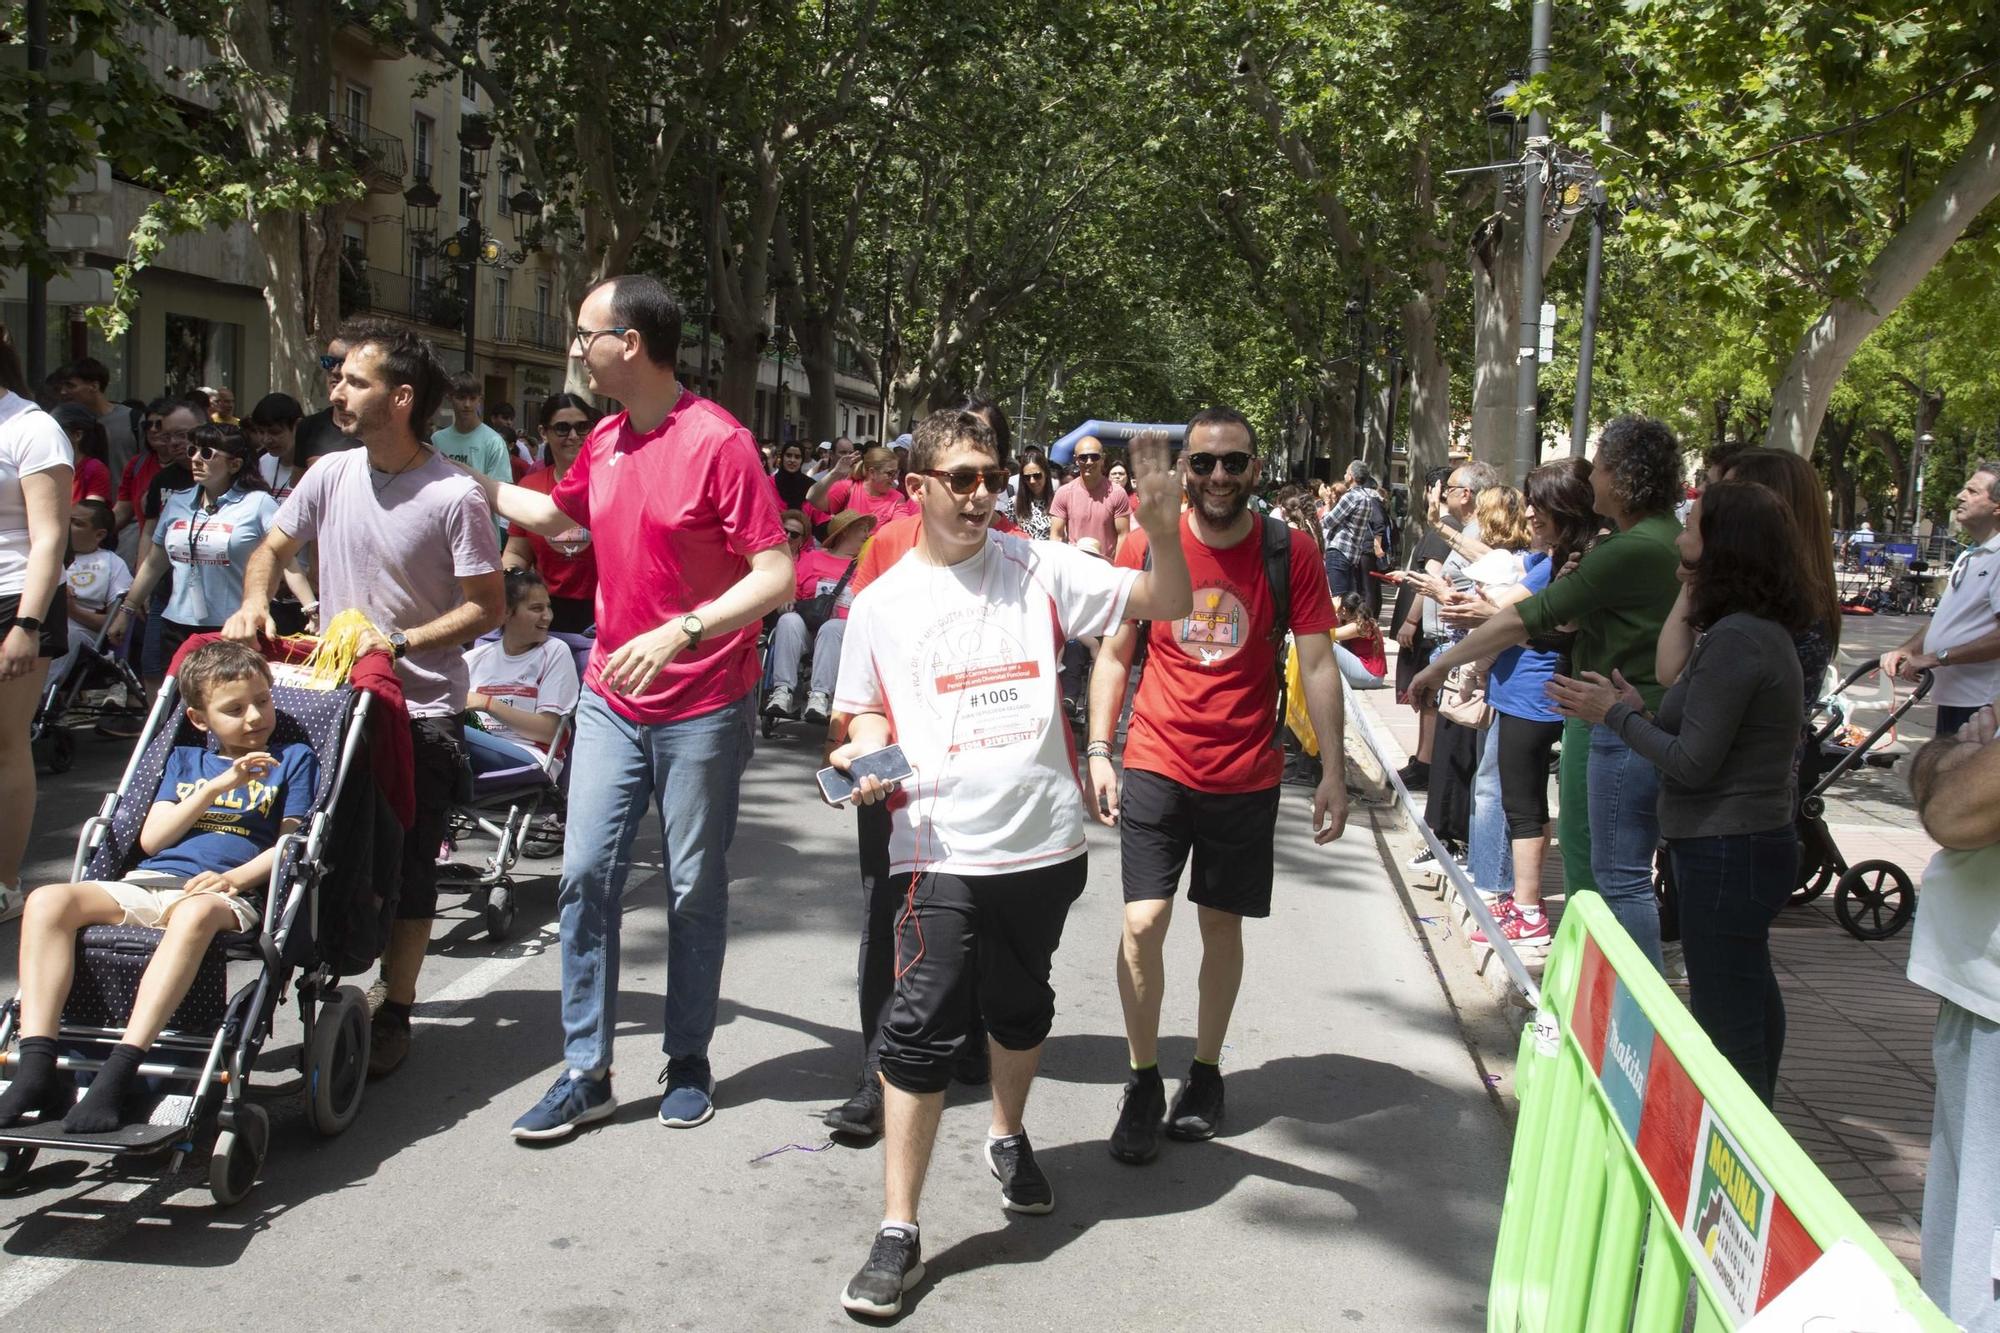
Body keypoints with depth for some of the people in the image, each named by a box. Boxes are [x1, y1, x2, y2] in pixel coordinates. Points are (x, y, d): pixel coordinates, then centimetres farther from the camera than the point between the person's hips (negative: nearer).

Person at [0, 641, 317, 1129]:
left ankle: (118, 1075, -46)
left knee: (196, 913, -41)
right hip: (146, 883, 5)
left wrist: (234, 877, -13)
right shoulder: (184, 759, 27)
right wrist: (217, 787, 2)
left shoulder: (293, 759, 16)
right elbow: (151, 838, 14)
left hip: (223, 893, -4)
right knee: (48, 900, -23)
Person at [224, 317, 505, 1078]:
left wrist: (399, 641, -21)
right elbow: (273, 548, 15)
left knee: (407, 869, 4)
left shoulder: (454, 496, -15)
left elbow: (488, 608, -13)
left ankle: (394, 1015, 17)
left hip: (421, 711, -5)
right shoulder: (331, 475, 1)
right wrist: (254, 602, -5)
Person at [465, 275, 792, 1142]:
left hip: (703, 709, -6)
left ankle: (689, 1061, 23)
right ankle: (586, 1071, 11)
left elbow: (776, 575, -20)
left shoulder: (718, 443, -16)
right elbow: (555, 515, 28)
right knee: (586, 876, 1)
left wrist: (680, 632, -29)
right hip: (611, 697, 6)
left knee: (695, 889, 7)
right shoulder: (603, 442, 7)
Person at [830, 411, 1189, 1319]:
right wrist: (864, 757, -6)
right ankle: (898, 1232, 2)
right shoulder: (881, 603, 4)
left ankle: (1008, 1137, 48)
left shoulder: (1039, 570, 2)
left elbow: (1164, 605, -1)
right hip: (939, 847, -1)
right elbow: (868, 713, 15)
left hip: (1042, 839, 2)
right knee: (923, 1027, -6)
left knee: (1020, 1004, 20)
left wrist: (1163, 530, -19)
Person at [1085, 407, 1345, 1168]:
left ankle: (1205, 1072, 29)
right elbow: (1114, 656, 4)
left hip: (1246, 776, 0)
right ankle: (1143, 1083, 9)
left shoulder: (1290, 554, -5)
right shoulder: (1147, 546, -3)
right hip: (1156, 766, 0)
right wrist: (1098, 750, -4)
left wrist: (1332, 774, -6)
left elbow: (1317, 665, -3)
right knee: (1142, 923, -8)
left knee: (1222, 925, 11)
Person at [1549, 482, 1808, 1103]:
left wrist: (1618, 716, -9)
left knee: (1726, 1021, -3)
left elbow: (1693, 763, -22)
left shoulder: (1735, 640, -21)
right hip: (1754, 843, 11)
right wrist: (1640, 714, 6)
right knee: (1748, 1000, 22)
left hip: (1724, 854, -11)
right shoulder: (1763, 631, 11)